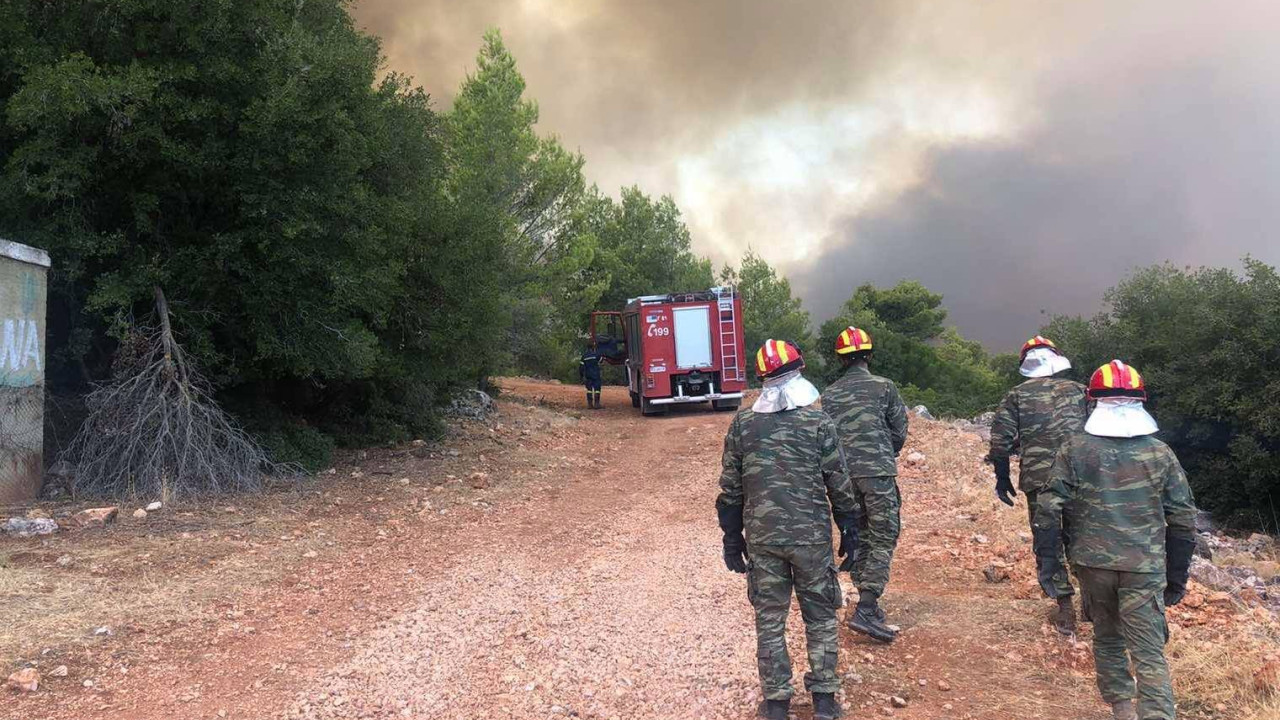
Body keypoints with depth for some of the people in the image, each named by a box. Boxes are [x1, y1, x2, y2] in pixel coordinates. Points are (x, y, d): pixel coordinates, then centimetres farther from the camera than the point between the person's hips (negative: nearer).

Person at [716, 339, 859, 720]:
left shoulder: (741, 424, -1)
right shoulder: (819, 423, -7)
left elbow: (730, 489, 2)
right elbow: (839, 485, -1)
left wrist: (733, 538, 11)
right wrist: (850, 529, 12)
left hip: (761, 538, 1)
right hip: (812, 536, -1)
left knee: (769, 620, 12)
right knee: (820, 617, 14)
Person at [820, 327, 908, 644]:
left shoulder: (829, 394, 8)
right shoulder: (884, 387, -1)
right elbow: (899, 431, 4)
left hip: (845, 474, 4)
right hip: (878, 473, -4)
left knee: (860, 537, 16)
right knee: (883, 539, -1)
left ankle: (867, 602, 22)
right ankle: (866, 610, -9)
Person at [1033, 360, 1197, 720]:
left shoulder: (1074, 449, -3)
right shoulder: (1161, 453, 1)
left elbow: (1049, 509, -7)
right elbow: (1183, 519, 4)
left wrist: (1047, 562, 0)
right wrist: (1177, 576, 14)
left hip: (1093, 564, 1)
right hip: (1145, 569, 0)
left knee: (1107, 638, 20)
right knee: (1150, 653, 1)